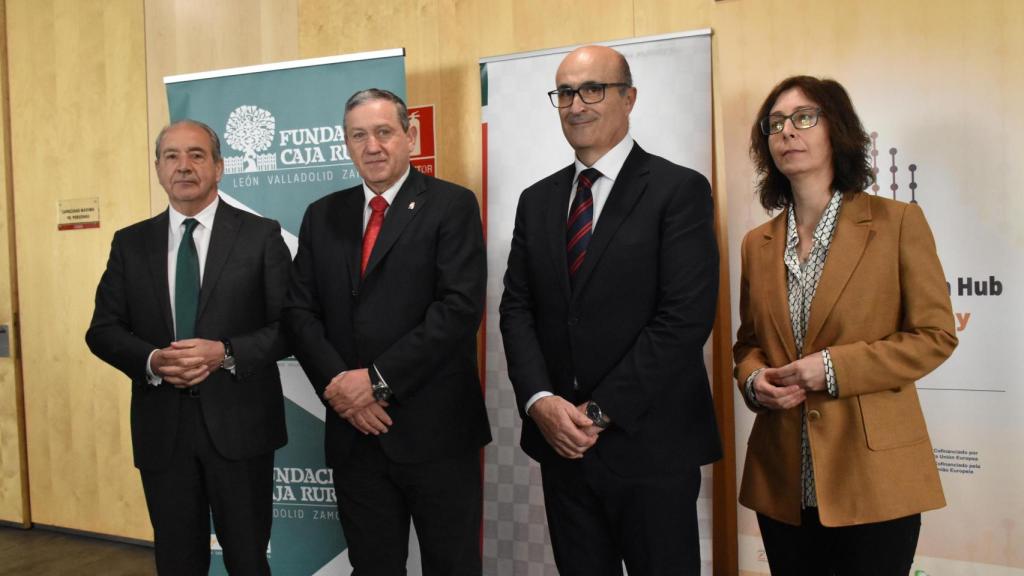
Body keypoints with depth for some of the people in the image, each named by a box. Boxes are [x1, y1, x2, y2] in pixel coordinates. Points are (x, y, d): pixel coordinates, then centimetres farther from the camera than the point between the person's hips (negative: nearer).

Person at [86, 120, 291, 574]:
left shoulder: (261, 235, -1)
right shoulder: (130, 243, 9)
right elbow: (103, 330, 7)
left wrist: (226, 353, -19)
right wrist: (151, 361, -12)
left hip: (238, 423, -3)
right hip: (161, 426, 3)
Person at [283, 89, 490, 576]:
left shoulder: (452, 205, -4)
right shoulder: (322, 216, 11)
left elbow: (460, 307, -14)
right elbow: (299, 311, 7)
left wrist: (379, 379, -16)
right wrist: (336, 384, -9)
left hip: (435, 427, -4)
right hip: (354, 429, 4)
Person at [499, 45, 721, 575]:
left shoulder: (680, 190, -6)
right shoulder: (537, 200, 10)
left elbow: (686, 316, -15)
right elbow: (517, 309, 6)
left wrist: (601, 411, -15)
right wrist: (540, 401, -10)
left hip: (650, 444, -4)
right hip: (561, 440, 5)